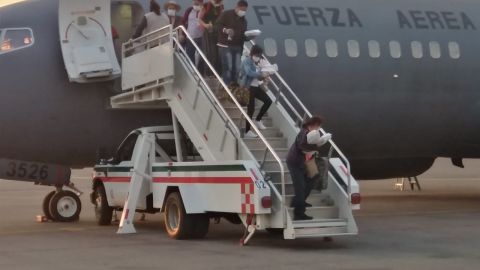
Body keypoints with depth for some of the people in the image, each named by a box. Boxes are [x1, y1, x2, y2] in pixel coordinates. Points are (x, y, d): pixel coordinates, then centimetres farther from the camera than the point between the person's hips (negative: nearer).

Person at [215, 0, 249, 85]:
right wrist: (226, 30, -25)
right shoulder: (226, 15, -2)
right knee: (228, 66, -11)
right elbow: (218, 25, -8)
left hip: (238, 46, 6)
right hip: (225, 45, -6)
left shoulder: (243, 20, 18)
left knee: (237, 68, 0)